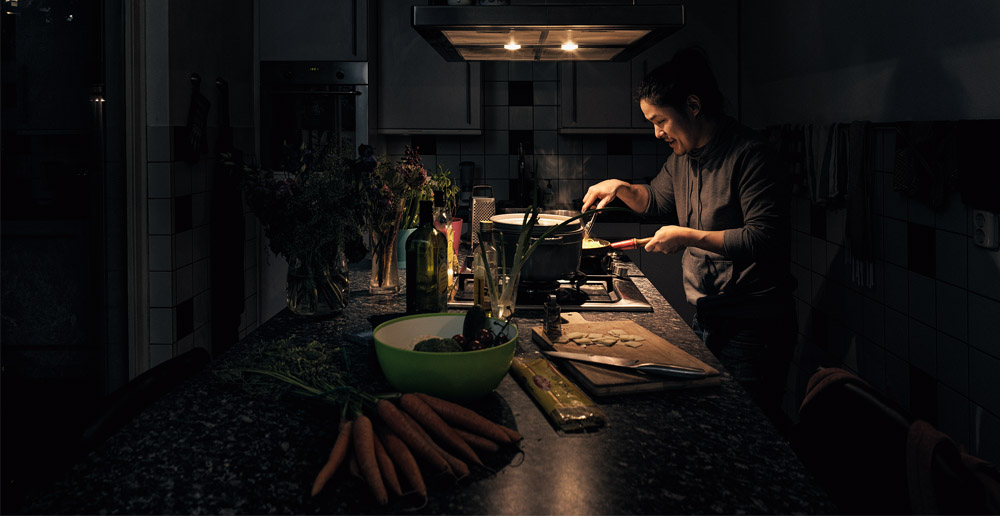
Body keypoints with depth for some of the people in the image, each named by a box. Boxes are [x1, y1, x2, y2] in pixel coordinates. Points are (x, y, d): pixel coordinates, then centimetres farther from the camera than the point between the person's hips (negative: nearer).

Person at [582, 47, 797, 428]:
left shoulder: (750, 156, -17)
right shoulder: (683, 156, 11)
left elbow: (765, 238, -24)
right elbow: (656, 200, 29)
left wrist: (688, 236, -20)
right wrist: (621, 188, 8)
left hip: (754, 325, -8)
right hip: (706, 319, 8)